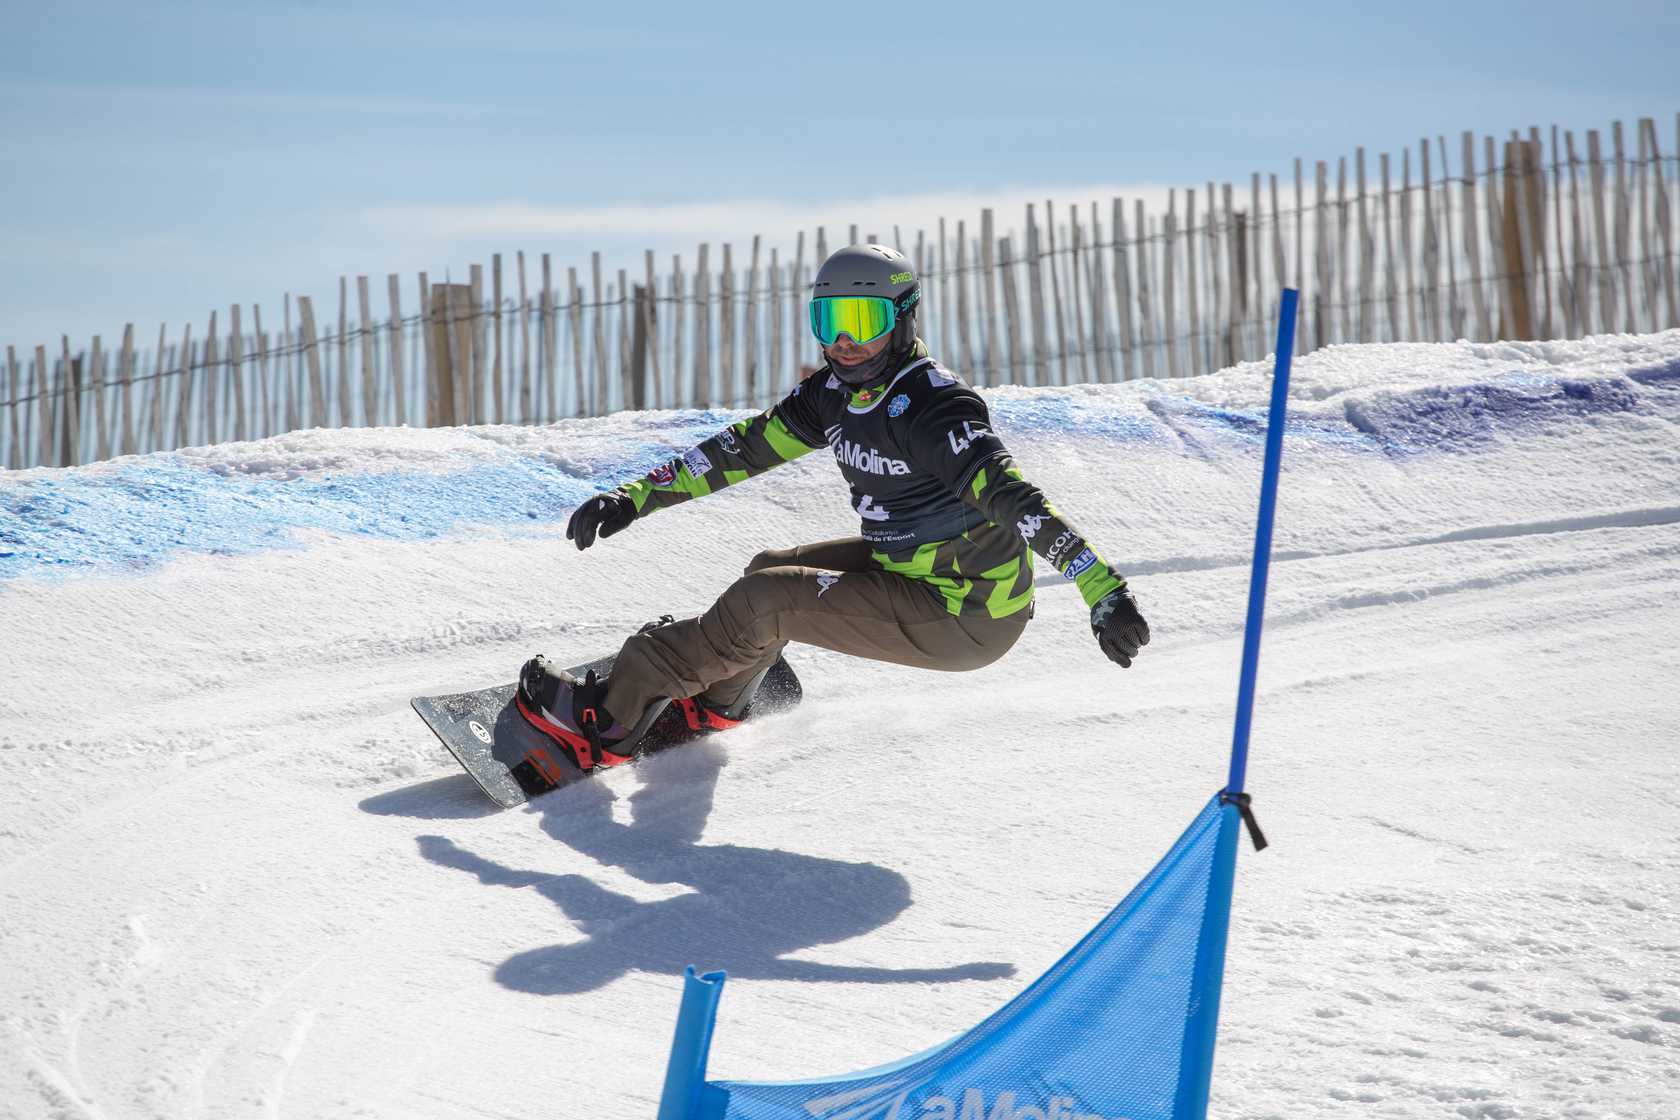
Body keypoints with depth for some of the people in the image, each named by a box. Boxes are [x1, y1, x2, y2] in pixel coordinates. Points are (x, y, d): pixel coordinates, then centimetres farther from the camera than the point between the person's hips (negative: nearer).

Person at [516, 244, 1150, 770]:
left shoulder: (930, 408, -25)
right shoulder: (836, 394, 1)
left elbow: (1013, 498, -35)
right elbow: (746, 447, 7)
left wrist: (1104, 590, -45)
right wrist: (636, 496, 2)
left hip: (967, 620, -9)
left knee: (764, 602, -13)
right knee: (769, 570, 20)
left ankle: (608, 722, -3)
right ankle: (715, 701, 45)